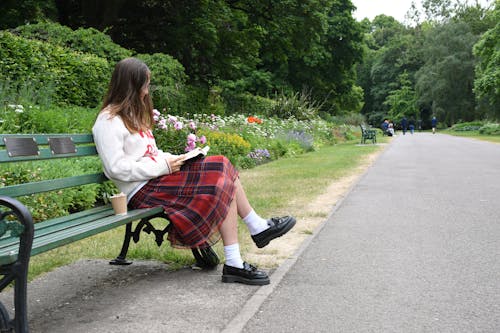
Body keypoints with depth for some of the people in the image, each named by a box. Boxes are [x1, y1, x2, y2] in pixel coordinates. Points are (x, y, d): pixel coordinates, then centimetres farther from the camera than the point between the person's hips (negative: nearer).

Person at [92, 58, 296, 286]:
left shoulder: (131, 114, 21)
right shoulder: (108, 121, -10)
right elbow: (116, 169, -18)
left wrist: (172, 159, 4)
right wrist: (163, 166, -17)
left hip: (157, 179, 9)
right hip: (142, 191, -9)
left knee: (221, 169, -5)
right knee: (220, 184, -19)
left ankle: (258, 227, 2)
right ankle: (233, 264, -18)